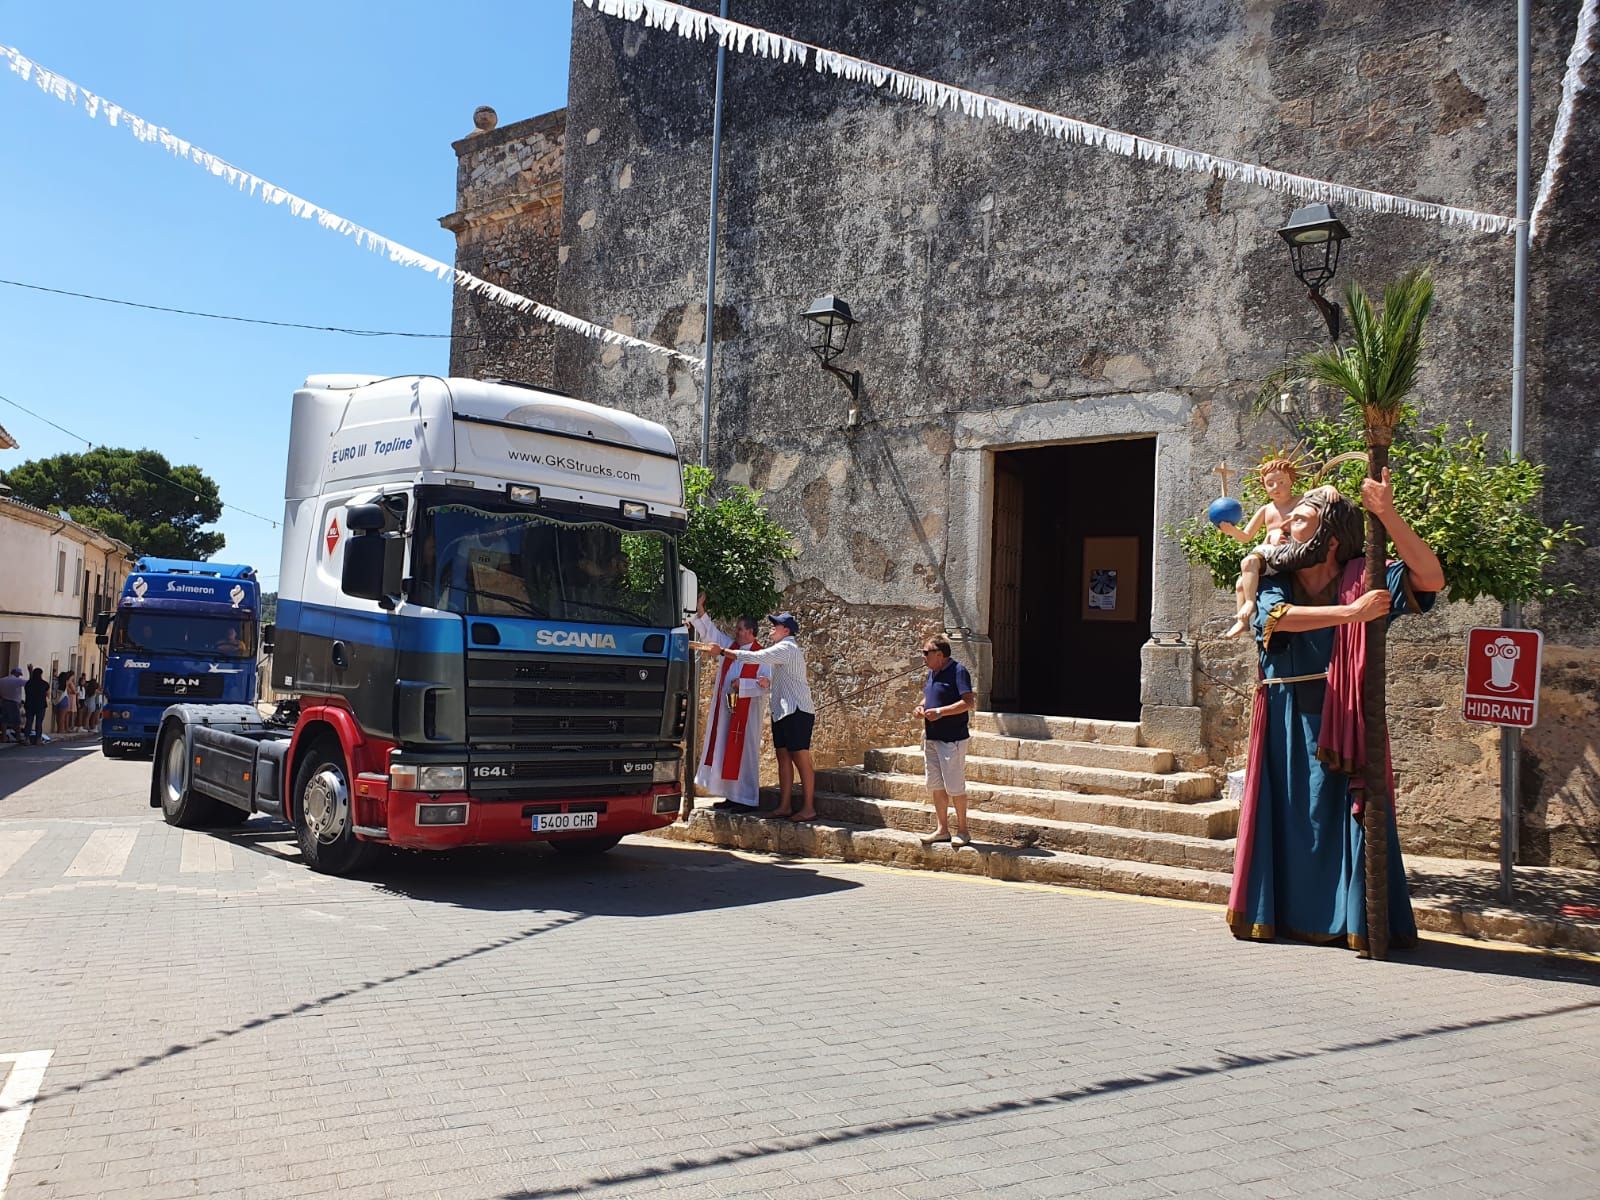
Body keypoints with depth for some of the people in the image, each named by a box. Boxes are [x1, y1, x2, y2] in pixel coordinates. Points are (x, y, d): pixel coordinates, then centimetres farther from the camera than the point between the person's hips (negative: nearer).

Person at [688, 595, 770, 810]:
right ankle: (732, 796, 15)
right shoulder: (730, 646, 11)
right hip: (725, 709, 7)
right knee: (725, 753, 8)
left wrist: (742, 684, -21)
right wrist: (700, 610, 7)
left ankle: (746, 798, 1)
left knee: (744, 754, -4)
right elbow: (710, 631, 15)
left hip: (746, 712, -7)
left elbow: (766, 682, -14)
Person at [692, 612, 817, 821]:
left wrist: (721, 651, -20)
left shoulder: (787, 648, -12)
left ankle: (808, 808, -6)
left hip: (796, 711, -10)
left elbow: (755, 657, -21)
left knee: (801, 759, -8)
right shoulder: (784, 649, 22)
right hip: (782, 711, 10)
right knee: (783, 757, 7)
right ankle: (785, 806, 8)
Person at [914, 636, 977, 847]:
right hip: (931, 737, 9)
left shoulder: (958, 671, -13)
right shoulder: (932, 672, 13)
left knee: (954, 786, -3)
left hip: (952, 739, -9)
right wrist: (921, 706, 6)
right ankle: (942, 830, 21)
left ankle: (962, 831, 10)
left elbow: (969, 703, -21)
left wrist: (940, 711, -23)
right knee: (935, 785, 12)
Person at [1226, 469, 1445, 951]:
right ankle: (1280, 912, 16)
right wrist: (1350, 613, -25)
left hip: (1339, 720, -3)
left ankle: (1354, 921, 4)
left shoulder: (1361, 580, 1)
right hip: (1283, 722, 3)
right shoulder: (1275, 585, 9)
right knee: (1284, 815, 5)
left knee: (1340, 814, -5)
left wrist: (1388, 515, -20)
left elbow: (1431, 578, -12)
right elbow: (1278, 616, -14)